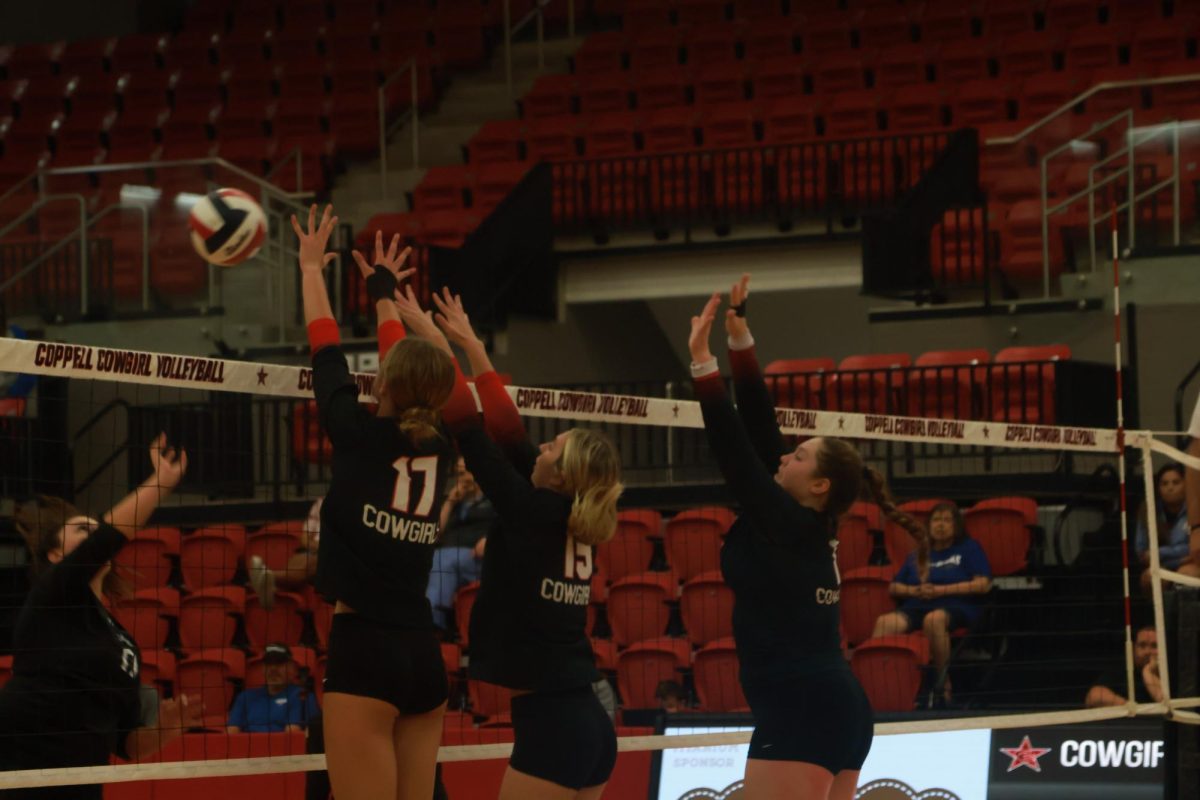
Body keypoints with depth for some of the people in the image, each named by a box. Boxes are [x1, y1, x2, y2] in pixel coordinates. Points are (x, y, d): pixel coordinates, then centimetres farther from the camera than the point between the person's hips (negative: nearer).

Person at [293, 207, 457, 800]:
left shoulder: (361, 434, -4)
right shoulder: (438, 450, 10)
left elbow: (325, 347, 10)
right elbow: (411, 364, 25)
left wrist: (311, 265, 25)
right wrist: (383, 289, 42)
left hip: (364, 649, -6)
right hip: (423, 655, 6)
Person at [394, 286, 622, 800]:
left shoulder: (533, 512, -10)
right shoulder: (575, 524, 10)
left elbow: (469, 431, -7)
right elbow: (508, 431, 19)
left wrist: (437, 346, 2)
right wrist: (471, 348, 24)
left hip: (549, 726, -9)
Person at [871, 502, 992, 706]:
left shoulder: (969, 548, 17)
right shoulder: (917, 556, 30)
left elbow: (983, 584, 2)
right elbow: (893, 587, 25)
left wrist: (941, 590, -4)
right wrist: (913, 591, 1)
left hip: (956, 607, -4)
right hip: (916, 607, 4)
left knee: (934, 619, -42)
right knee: (885, 622, -30)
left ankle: (942, 682, -32)